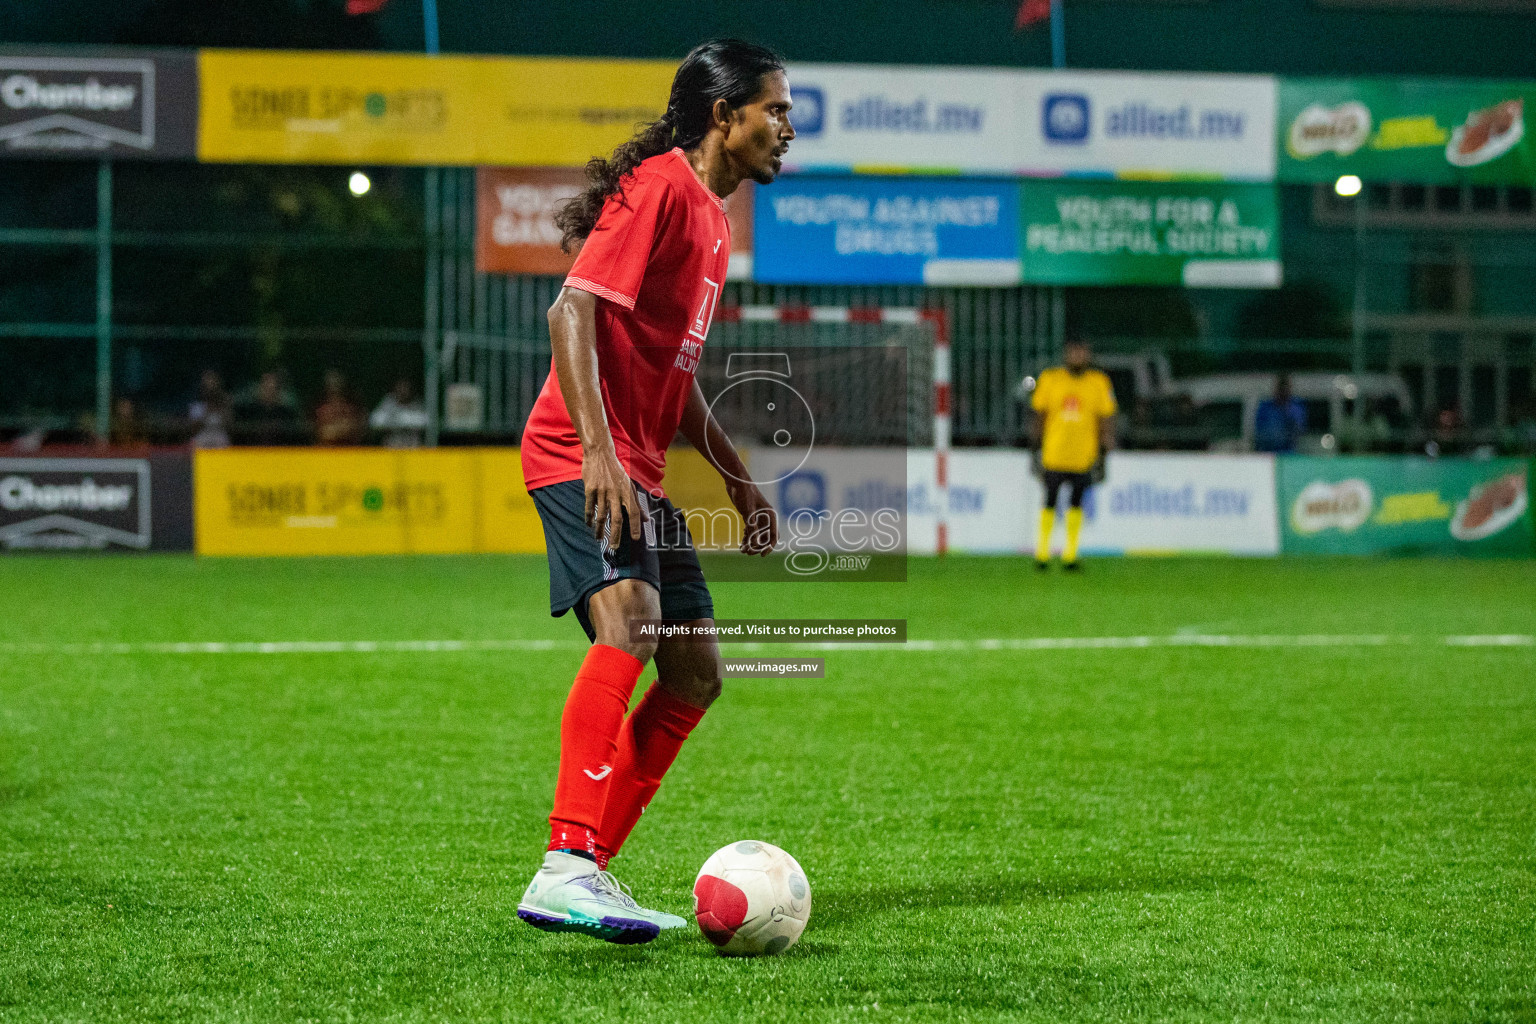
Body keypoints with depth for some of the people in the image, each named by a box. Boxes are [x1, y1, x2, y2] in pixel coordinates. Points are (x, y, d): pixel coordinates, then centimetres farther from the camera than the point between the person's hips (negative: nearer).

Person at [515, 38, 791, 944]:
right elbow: (573, 311, -20)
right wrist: (597, 451, -28)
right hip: (582, 456, -10)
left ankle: (587, 875, 10)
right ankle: (565, 872, -34)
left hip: (641, 470, 10)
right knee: (629, 621, -29)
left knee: (695, 674, 7)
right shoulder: (659, 188, -10)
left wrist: (740, 480, 25)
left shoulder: (712, 218, 21)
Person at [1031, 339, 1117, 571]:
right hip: (1053, 453, 0)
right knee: (1050, 502, 3)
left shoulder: (1099, 383, 3)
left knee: (1076, 503, 1)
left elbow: (1106, 421, 5)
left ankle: (1070, 554, 7)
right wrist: (1037, 448, 6)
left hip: (1083, 454, 0)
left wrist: (1103, 457, 1)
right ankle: (1042, 551, 14)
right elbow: (1039, 416, 9)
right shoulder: (1050, 379, 3)